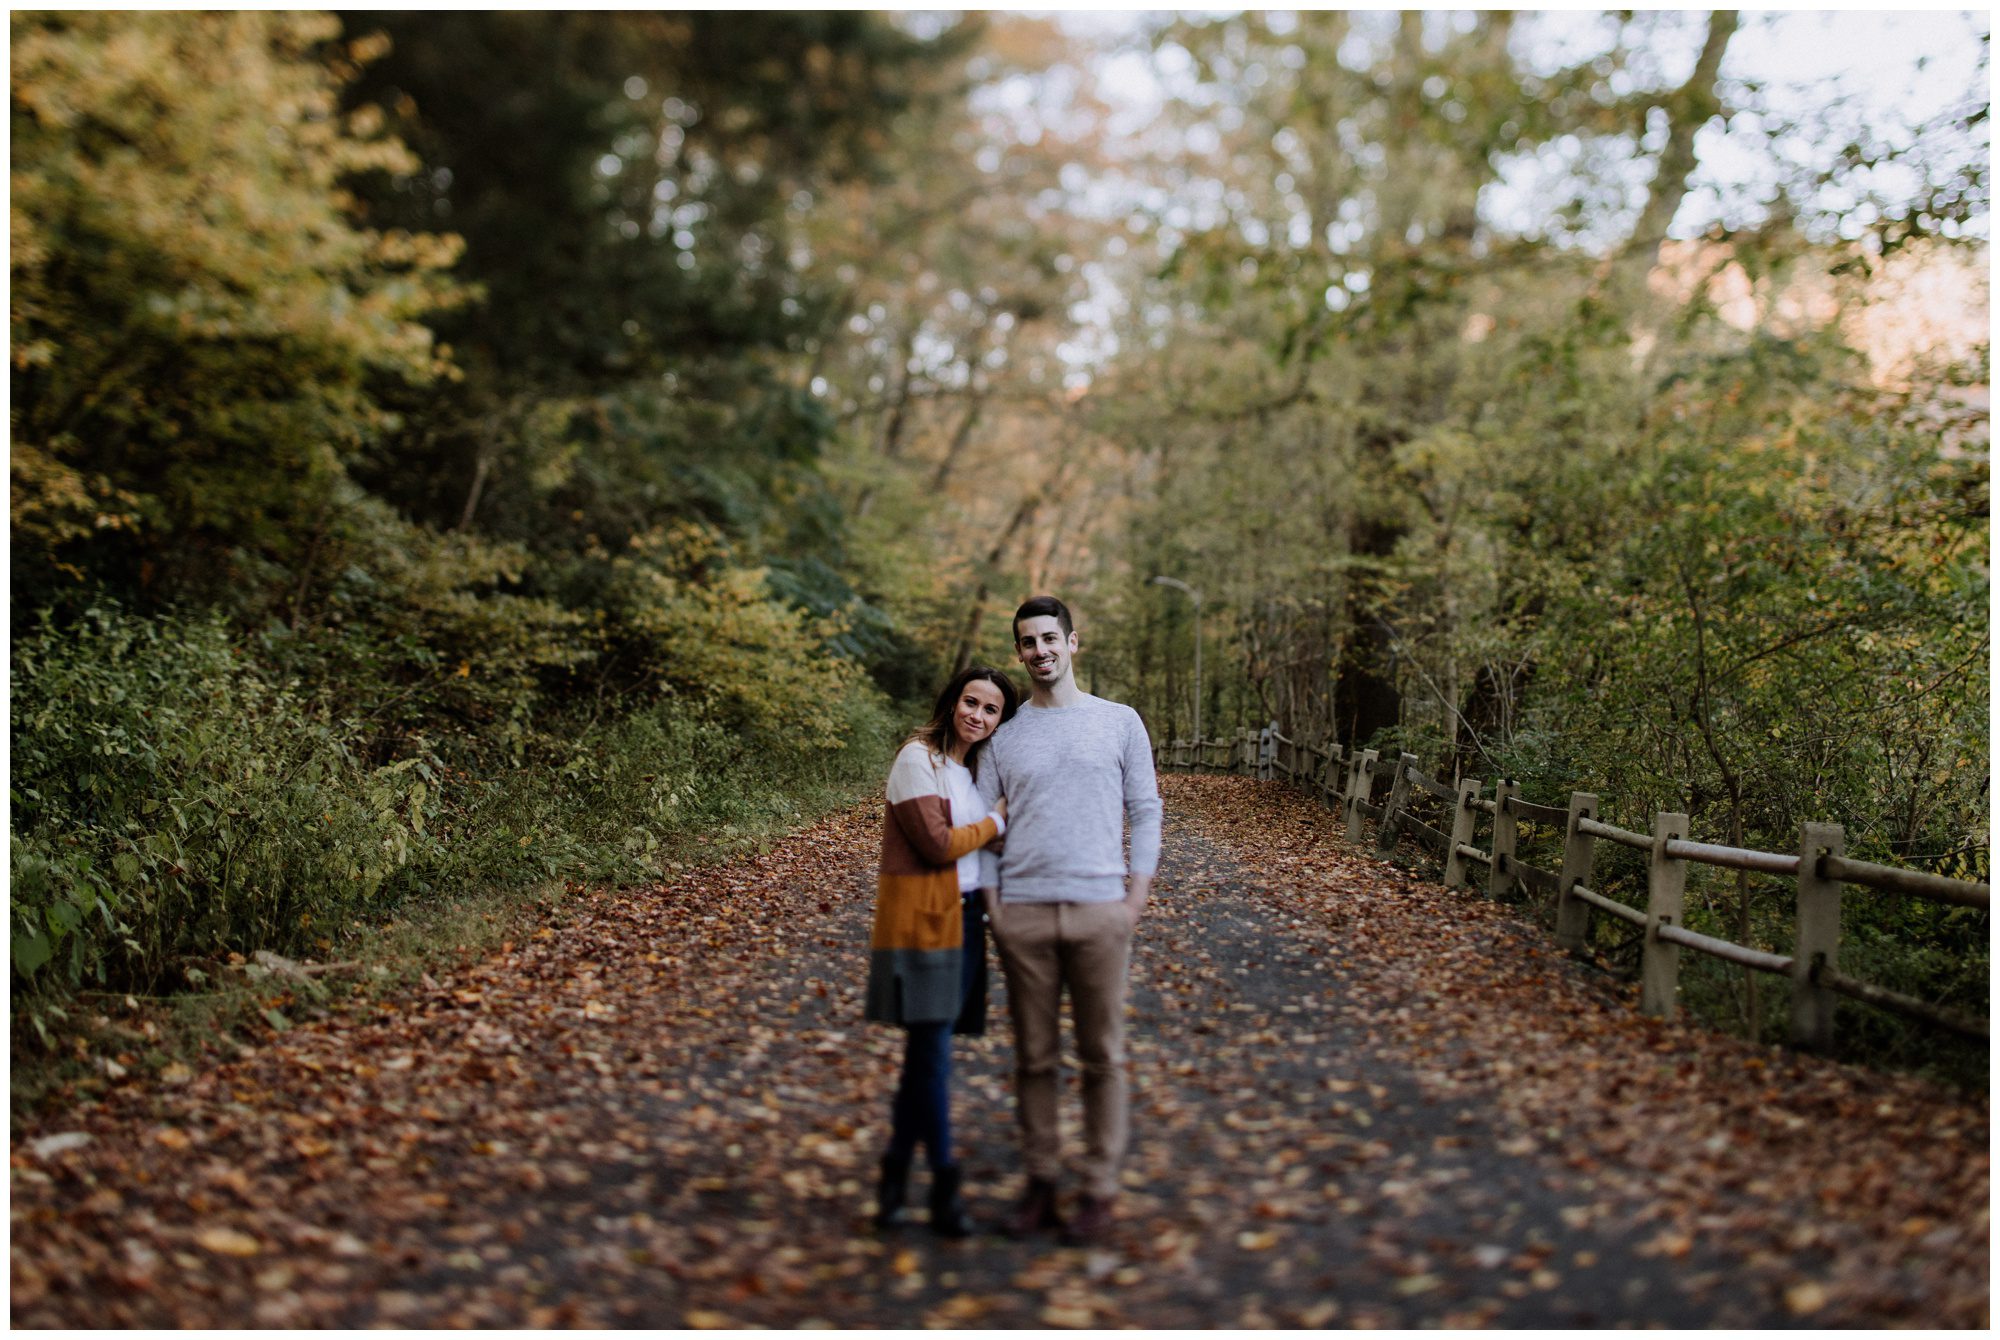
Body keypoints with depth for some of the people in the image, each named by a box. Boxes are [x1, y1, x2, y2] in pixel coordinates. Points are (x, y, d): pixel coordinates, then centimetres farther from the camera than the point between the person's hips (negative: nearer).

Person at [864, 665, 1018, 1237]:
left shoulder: (974, 769, 18)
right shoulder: (918, 759, -8)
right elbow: (937, 845, -14)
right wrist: (997, 821, -2)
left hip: (962, 917, 8)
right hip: (921, 917, -8)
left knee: (924, 1050, 10)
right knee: (931, 1050, -5)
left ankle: (895, 1175, 19)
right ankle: (945, 1186, 2)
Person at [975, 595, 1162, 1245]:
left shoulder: (1119, 722, 7)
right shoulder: (1004, 733, 10)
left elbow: (1146, 812, 7)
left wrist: (1136, 897, -1)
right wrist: (993, 904, 1)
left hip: (1099, 908, -1)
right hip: (1023, 913, 1)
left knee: (1102, 1057, 2)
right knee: (1034, 1056, 6)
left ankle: (1100, 1189, 10)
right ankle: (1040, 1182, 15)